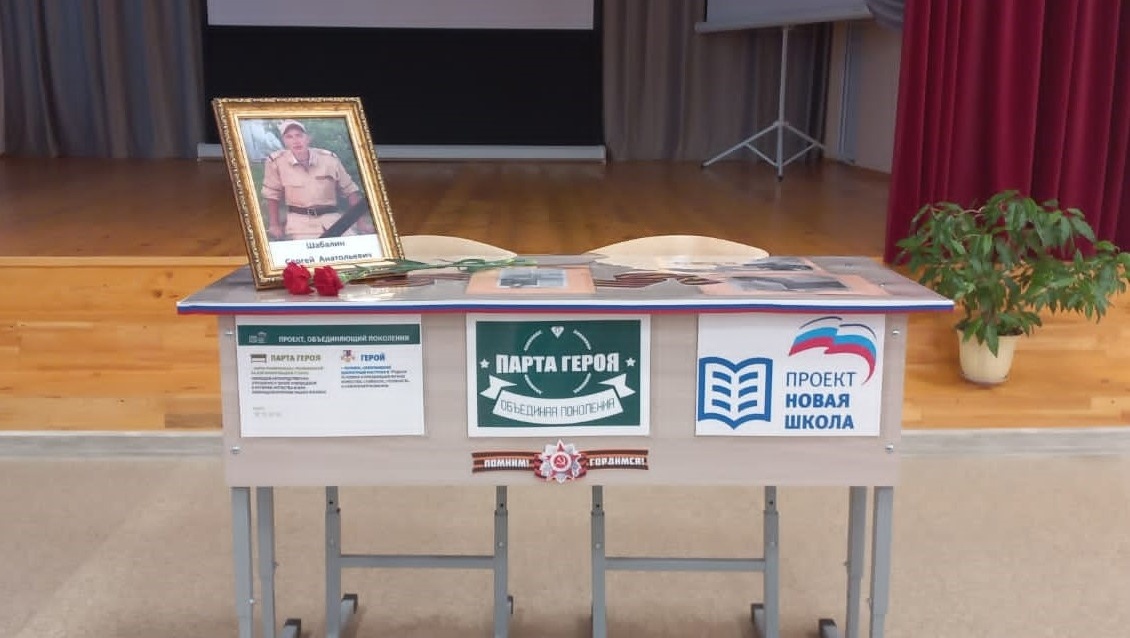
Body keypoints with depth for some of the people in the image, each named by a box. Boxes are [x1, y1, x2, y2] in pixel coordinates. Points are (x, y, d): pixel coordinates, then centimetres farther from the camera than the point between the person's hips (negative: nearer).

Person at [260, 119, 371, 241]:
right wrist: (275, 225, 0)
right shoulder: (275, 161, -3)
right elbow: (273, 195, 6)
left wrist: (361, 222, 3)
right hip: (299, 221, -2)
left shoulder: (329, 158, 2)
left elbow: (350, 190, 8)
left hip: (333, 217, 2)